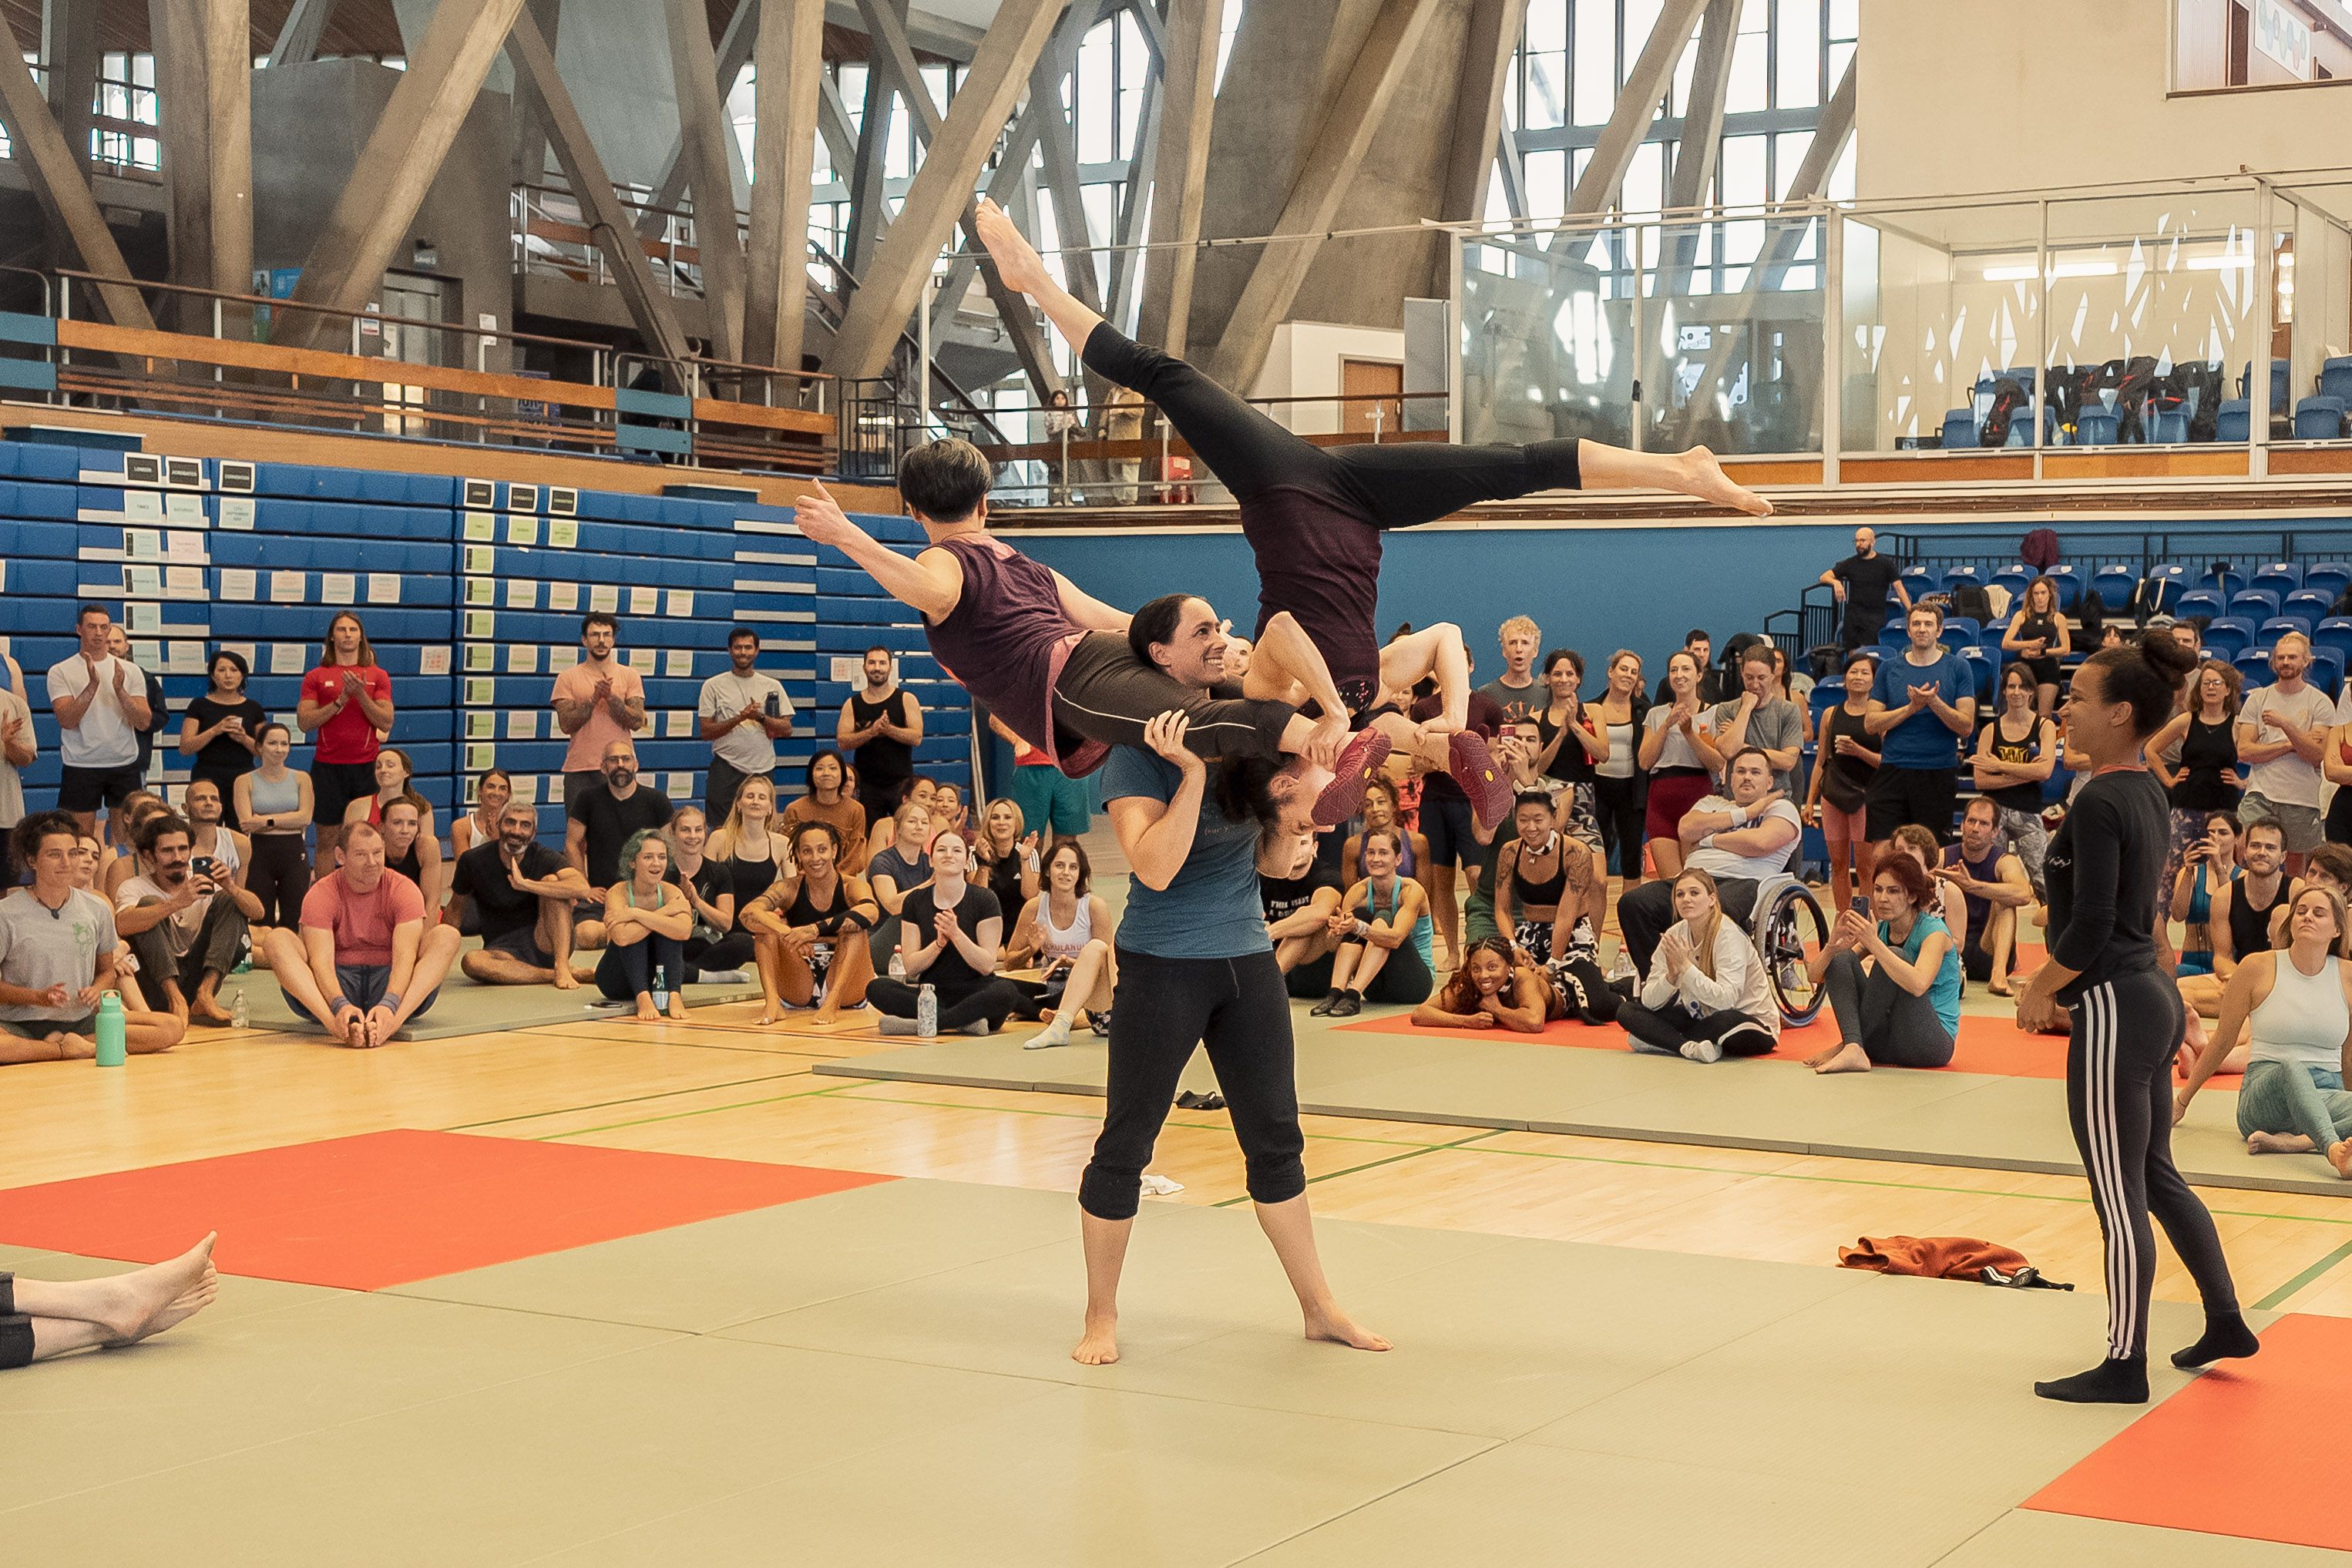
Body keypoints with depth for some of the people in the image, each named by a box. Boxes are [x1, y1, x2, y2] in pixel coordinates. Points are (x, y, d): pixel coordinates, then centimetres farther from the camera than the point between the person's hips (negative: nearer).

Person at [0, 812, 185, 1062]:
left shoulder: (98, 909, 8)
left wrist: (97, 990, -5)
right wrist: (39, 997, -18)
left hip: (81, 1020, 5)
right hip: (21, 1026, -5)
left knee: (173, 1027, -15)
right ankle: (67, 1049, -20)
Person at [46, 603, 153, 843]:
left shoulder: (130, 671, 6)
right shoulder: (61, 672, 0)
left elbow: (144, 723, -2)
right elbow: (67, 720, -13)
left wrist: (120, 689, -17)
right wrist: (93, 684, -23)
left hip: (125, 765, 2)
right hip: (80, 767, -2)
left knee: (127, 839, 4)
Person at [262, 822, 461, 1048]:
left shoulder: (403, 889, -5)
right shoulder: (321, 894, -6)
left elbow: (405, 957, -18)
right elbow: (321, 961, -18)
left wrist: (389, 1004, -38)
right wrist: (340, 1005, -39)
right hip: (340, 985, 0)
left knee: (447, 936, -24)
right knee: (276, 939, -23)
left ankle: (392, 1023, -46)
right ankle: (337, 1026, -47)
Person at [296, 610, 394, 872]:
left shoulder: (378, 676, 7)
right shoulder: (316, 677, 7)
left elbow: (386, 724, -1)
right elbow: (304, 722, -3)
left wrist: (361, 694, -13)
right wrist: (341, 700, -12)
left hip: (366, 765, 0)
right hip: (328, 766, 0)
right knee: (327, 839, 1)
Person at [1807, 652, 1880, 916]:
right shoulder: (1831, 714, 9)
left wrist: (1858, 751, -21)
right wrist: (1810, 800, 12)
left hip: (1866, 794, -4)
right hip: (1833, 793, 4)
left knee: (1864, 866, -5)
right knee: (1838, 864, 6)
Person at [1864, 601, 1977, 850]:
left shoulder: (1958, 668, 4)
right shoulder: (1889, 669, 8)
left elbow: (1966, 726, -2)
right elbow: (1871, 724, 4)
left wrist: (1934, 702, -16)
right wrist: (1911, 708, -8)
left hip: (1939, 773, -1)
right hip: (1893, 771, 1)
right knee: (1882, 850, -6)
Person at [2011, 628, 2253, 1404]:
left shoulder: (2100, 802, -19)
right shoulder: (2147, 792, 9)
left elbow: (2091, 925, -22)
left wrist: (2041, 990, -7)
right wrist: (2057, 980, 15)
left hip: (2114, 1010, -10)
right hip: (2152, 997, 10)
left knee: (2120, 1196, 0)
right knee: (2156, 1175, 21)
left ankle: (2125, 1367, 9)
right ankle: (2225, 1322, 30)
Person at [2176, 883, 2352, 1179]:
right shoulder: (2258, 969, 2)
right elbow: (2222, 1041, 12)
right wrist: (2182, 1101, 17)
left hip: (2325, 1097, 3)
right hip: (2261, 1097, -3)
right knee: (2291, 1067, -40)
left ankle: (2289, 1141, -41)